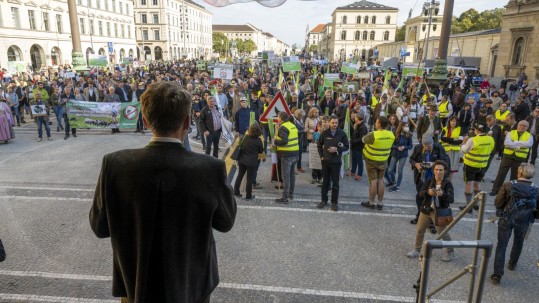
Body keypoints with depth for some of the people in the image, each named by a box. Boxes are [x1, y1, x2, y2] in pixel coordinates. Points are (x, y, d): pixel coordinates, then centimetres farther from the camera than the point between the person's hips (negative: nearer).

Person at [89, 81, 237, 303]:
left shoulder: (115, 164, -19)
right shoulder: (210, 169, -23)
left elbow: (99, 227, -6)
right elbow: (226, 222, -7)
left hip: (136, 284, 1)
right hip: (192, 285, 0)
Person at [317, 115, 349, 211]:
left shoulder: (342, 133, -7)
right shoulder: (324, 133, -2)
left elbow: (347, 146, -1)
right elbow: (319, 145, 13)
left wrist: (337, 149, -16)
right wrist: (321, 156, 4)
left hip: (336, 162, -2)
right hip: (325, 161, 2)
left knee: (335, 183, 5)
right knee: (325, 182, 11)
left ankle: (334, 202, 15)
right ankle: (324, 200, 22)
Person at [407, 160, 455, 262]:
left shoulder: (447, 183, -10)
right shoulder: (429, 181, -1)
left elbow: (451, 199, -19)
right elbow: (420, 193, -9)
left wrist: (442, 194, -38)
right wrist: (428, 192, -30)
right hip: (426, 209, 4)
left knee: (443, 233, 2)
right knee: (419, 230, 11)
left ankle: (450, 252, 23)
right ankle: (416, 249, 28)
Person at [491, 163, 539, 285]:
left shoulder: (508, 186, -19)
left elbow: (497, 203, -14)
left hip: (506, 220, -2)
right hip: (523, 222, 2)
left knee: (501, 246, 6)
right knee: (518, 242, 29)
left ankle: (497, 275, 5)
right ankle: (512, 264, 49)